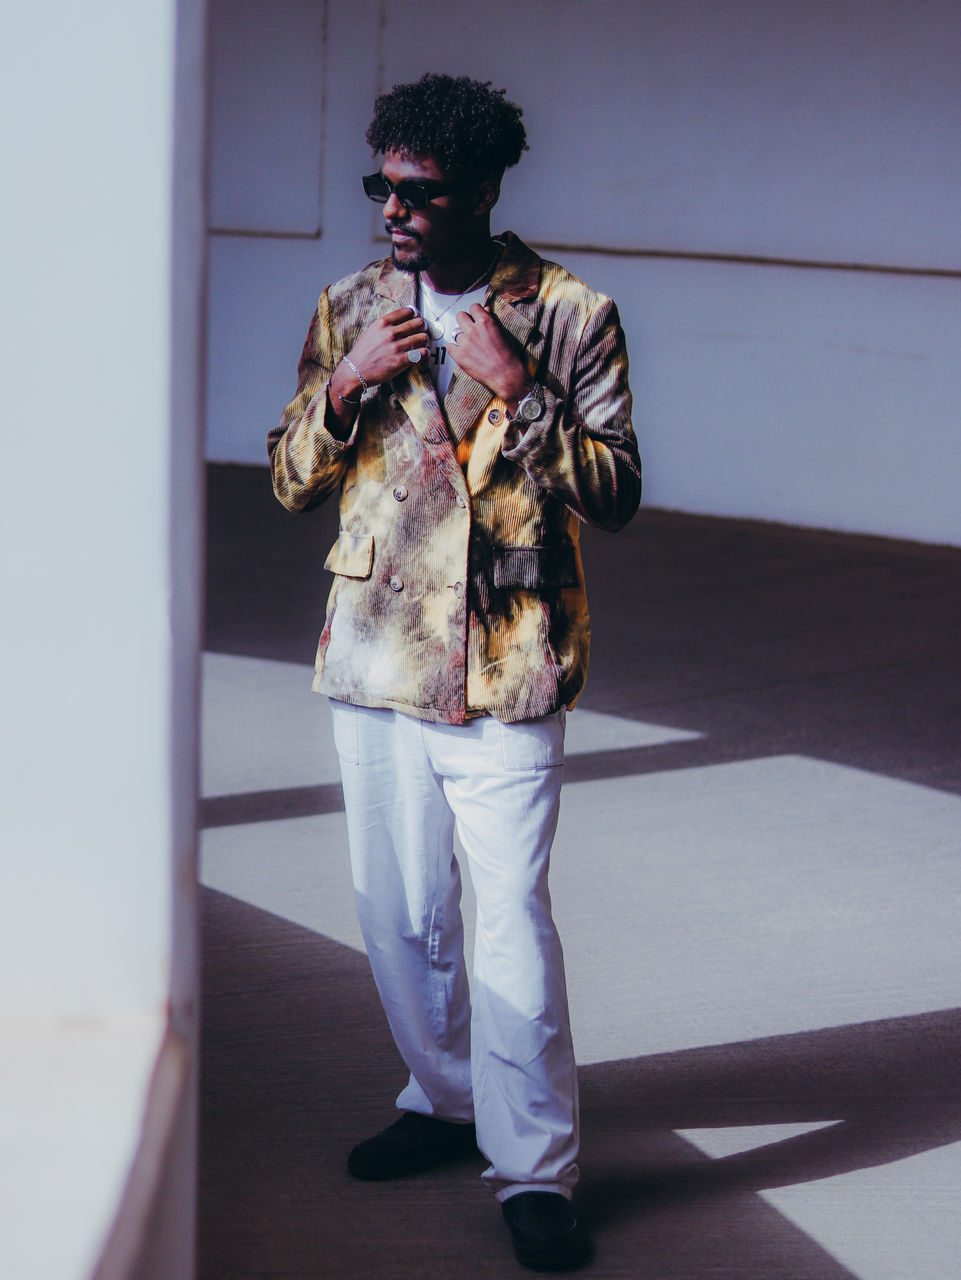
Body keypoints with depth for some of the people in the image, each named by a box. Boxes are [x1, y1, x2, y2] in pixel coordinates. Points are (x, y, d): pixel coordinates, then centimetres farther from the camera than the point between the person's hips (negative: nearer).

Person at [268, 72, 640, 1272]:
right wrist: (347, 384, -9)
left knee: (512, 921, -8)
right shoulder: (349, 311, 7)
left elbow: (616, 490, -5)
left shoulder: (571, 314, -3)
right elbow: (291, 480, 9)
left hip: (507, 668, -4)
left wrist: (520, 394, -18)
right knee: (397, 913, 13)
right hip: (376, 660, 4)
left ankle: (534, 1169, 0)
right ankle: (445, 1097, 33)